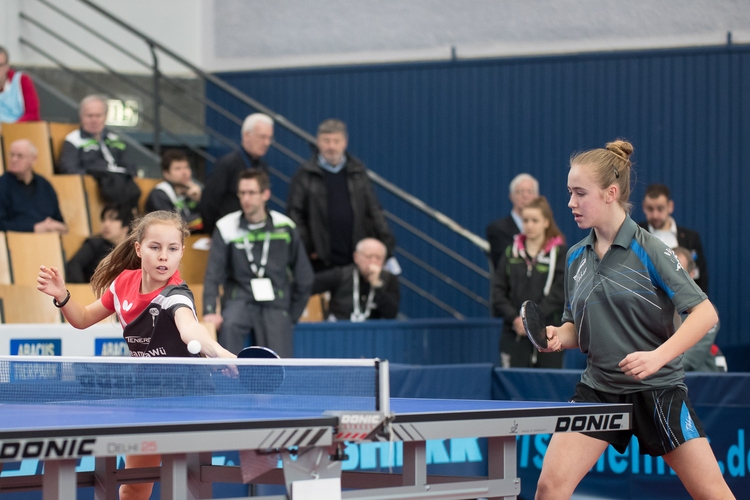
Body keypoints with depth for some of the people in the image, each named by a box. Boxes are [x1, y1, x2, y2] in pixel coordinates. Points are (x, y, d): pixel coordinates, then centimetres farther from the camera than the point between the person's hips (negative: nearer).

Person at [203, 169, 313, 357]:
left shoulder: (285, 227, 3)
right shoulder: (226, 227, -2)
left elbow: (304, 277, 9)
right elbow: (213, 275, -8)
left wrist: (292, 315, 6)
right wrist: (210, 311, -22)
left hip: (275, 304, 2)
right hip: (239, 299, -1)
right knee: (229, 325, -36)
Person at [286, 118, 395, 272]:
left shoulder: (358, 172, 11)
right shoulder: (305, 174, 2)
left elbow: (374, 211, 11)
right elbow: (294, 214, 1)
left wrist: (386, 244, 4)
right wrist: (306, 248, -5)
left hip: (357, 258, 2)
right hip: (321, 260, -2)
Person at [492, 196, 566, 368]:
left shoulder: (559, 252, 1)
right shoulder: (512, 252, 9)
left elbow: (557, 294, -6)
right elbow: (499, 290, 6)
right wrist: (514, 318, -9)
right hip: (514, 334, 2)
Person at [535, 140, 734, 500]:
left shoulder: (649, 250, -12)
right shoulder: (576, 257, 5)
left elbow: (705, 313, -15)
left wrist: (657, 356, -27)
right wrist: (559, 336, -7)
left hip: (657, 390, -4)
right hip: (598, 389, 5)